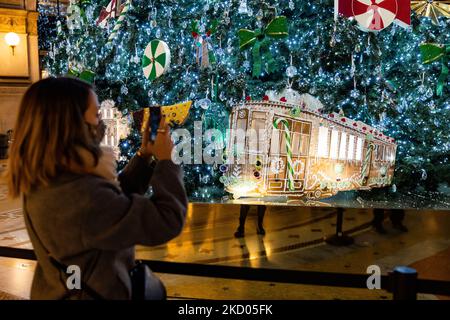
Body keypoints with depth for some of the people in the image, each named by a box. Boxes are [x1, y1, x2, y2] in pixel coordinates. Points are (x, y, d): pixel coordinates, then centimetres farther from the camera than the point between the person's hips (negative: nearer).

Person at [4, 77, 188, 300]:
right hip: (96, 293, -8)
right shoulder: (82, 194, -34)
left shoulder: (47, 178, -5)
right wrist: (164, 160, -17)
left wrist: (145, 156, 1)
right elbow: (167, 222, -28)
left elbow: (117, 198, 8)